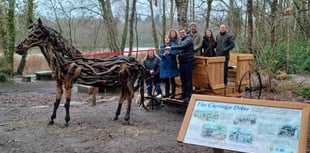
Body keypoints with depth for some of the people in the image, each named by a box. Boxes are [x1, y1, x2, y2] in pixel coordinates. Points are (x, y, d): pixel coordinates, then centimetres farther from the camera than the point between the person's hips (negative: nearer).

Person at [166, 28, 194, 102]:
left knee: (188, 80, -4)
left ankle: (188, 96, 0)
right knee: (183, 80, 11)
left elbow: (182, 46, -25)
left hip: (188, 62, -8)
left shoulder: (188, 39, -8)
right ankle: (183, 95, 19)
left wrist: (171, 48, -25)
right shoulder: (180, 40, 18)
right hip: (181, 62, 8)